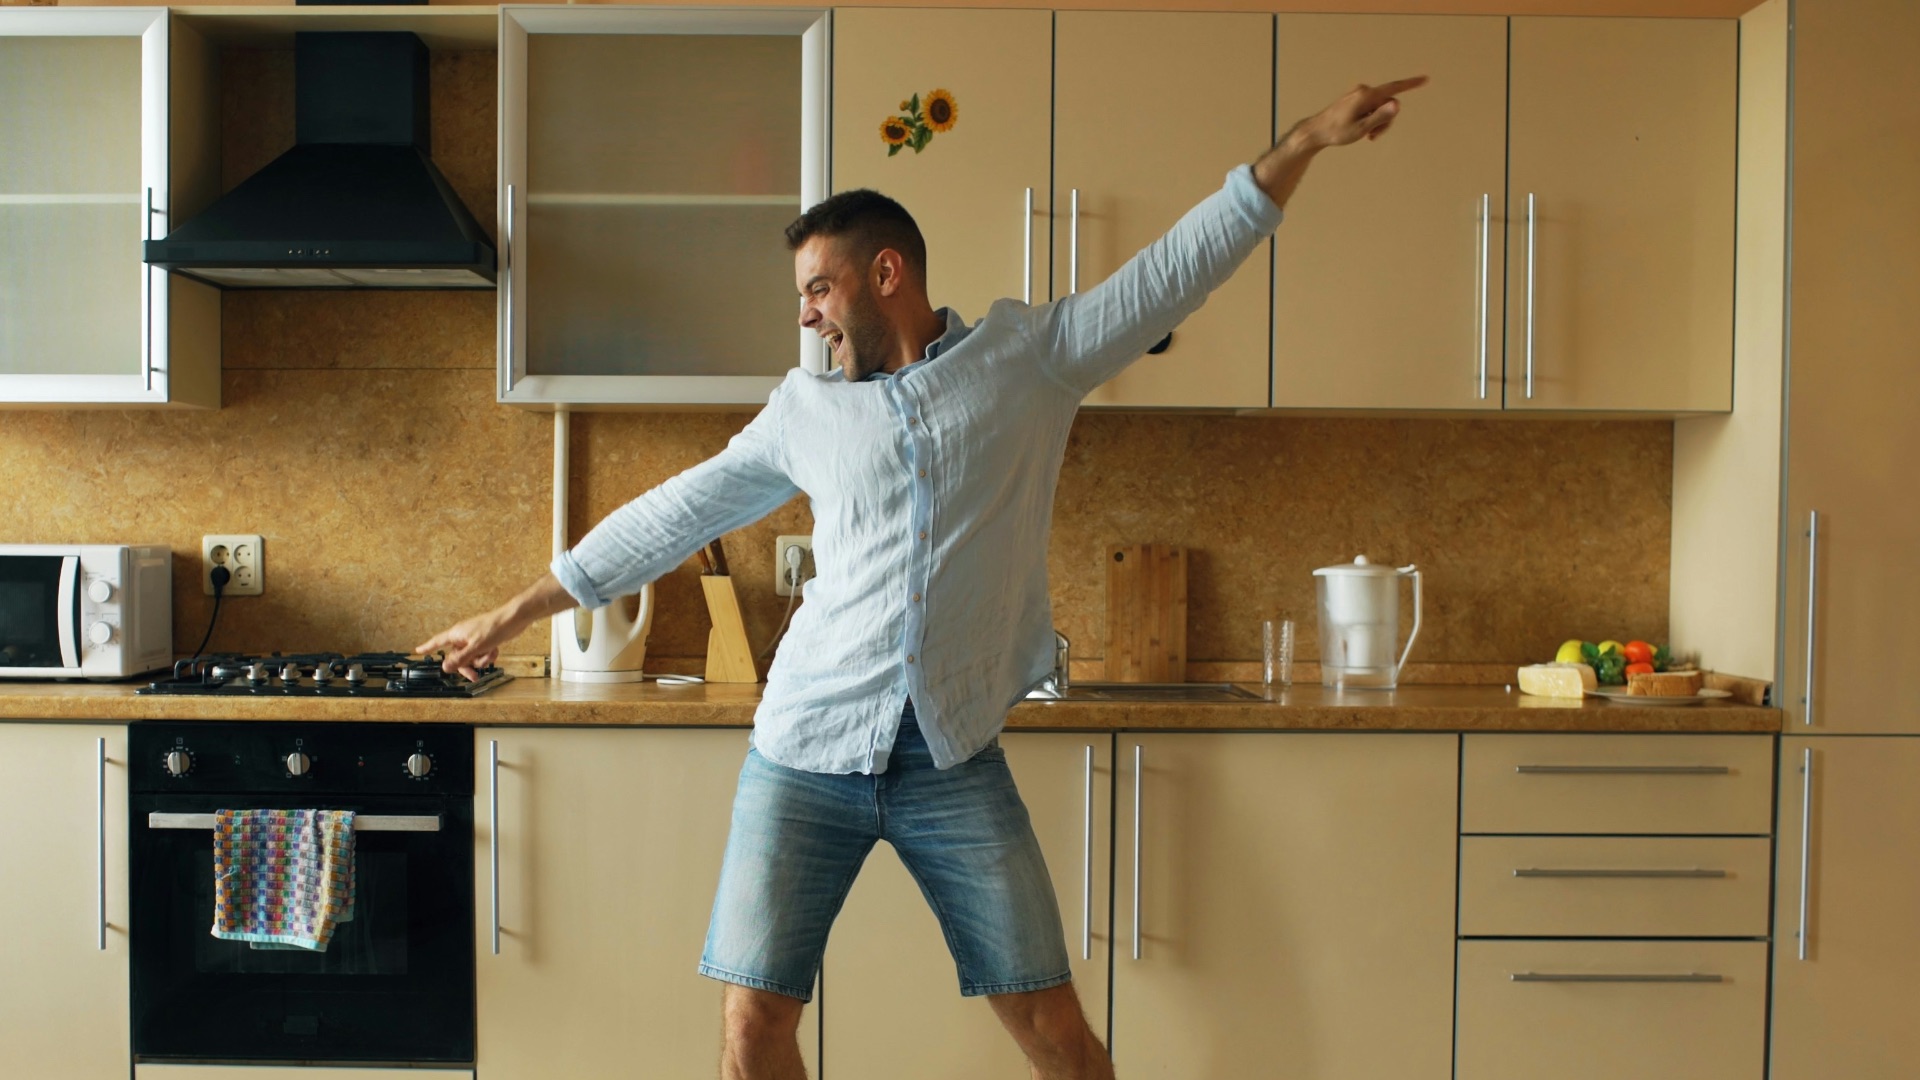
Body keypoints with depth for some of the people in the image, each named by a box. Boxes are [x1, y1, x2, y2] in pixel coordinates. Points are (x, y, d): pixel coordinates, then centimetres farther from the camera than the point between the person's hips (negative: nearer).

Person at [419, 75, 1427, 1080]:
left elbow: (1175, 269, 3)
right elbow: (674, 514, 15)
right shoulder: (805, 408, 9)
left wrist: (1305, 140, -2)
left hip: (954, 756, -1)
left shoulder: (1028, 354, 4)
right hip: (806, 749, 2)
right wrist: (515, 613, 18)